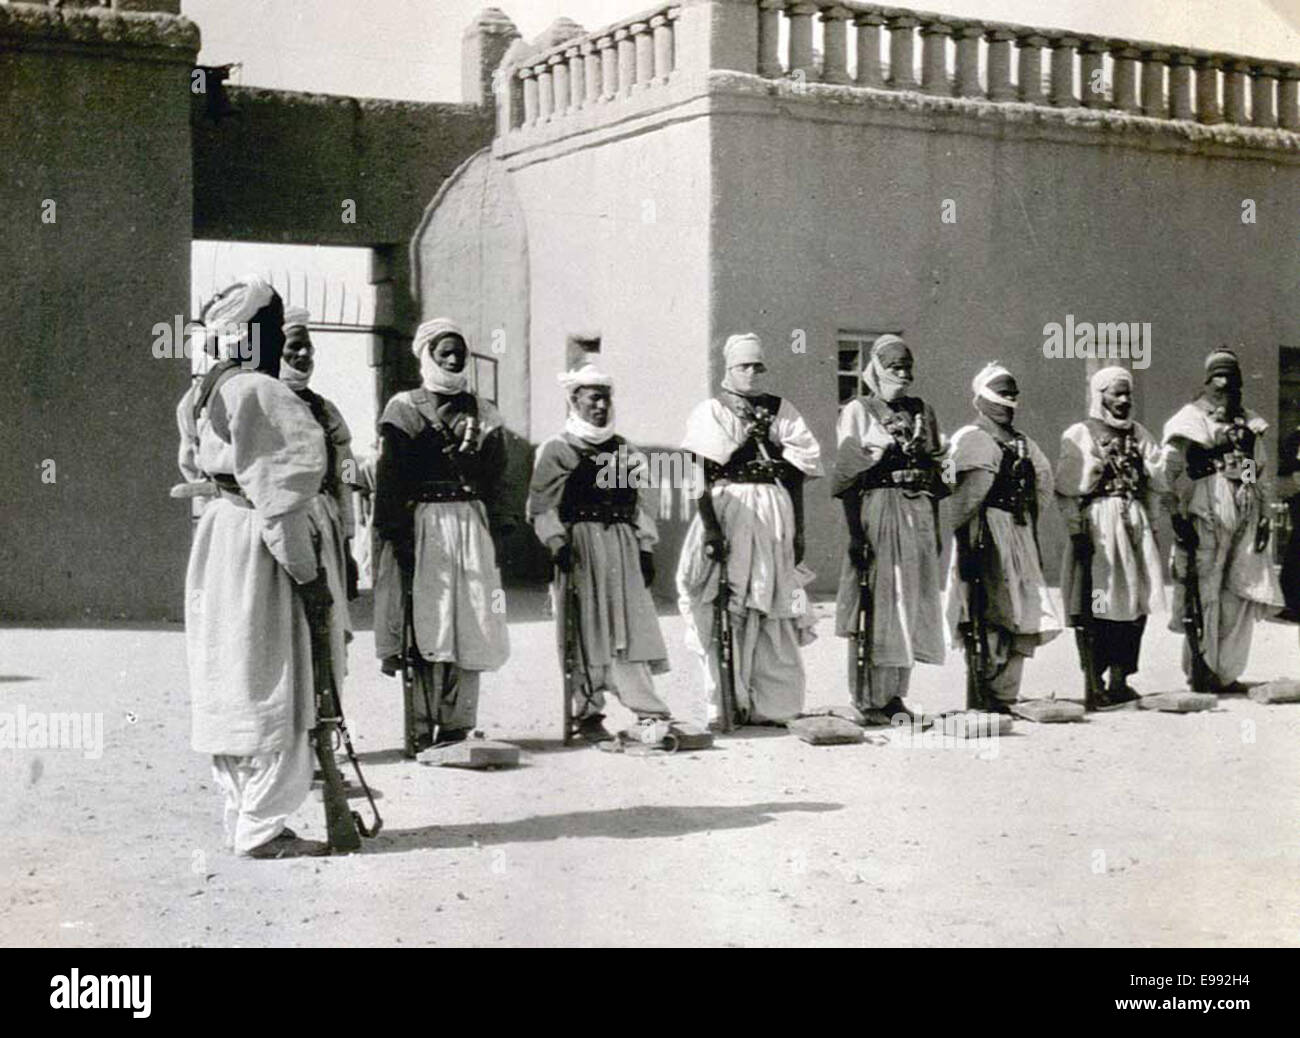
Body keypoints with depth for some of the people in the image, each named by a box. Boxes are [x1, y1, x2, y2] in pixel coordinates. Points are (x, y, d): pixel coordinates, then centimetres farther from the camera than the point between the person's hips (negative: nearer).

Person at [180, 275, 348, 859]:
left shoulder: (206, 393, 12)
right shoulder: (261, 395, -19)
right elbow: (279, 496, -21)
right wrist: (307, 574, -18)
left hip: (220, 534, 10)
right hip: (259, 551, -10)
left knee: (235, 690, 15)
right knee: (272, 694, -3)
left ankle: (241, 817, 24)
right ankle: (260, 828, 2)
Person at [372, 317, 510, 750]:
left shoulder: (481, 412, 14)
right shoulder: (405, 409, 2)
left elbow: (494, 478, 16)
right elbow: (389, 479, -6)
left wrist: (482, 519, 5)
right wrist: (394, 534, -14)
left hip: (471, 524, 4)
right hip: (420, 523, -4)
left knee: (469, 625, 1)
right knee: (424, 622, -7)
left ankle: (457, 724, 6)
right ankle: (422, 726, -4)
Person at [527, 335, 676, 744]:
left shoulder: (627, 453, 15)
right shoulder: (556, 451, 1)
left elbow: (643, 503, 15)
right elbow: (543, 506, -4)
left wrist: (646, 548, 8)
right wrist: (557, 542, -16)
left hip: (622, 545, 4)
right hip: (579, 545, -4)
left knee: (632, 623, -1)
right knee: (585, 628, -2)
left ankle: (646, 710, -1)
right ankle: (588, 714, 4)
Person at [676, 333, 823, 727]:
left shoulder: (782, 411, 15)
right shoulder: (709, 412, 7)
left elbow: (799, 473, 12)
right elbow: (700, 476, -3)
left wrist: (798, 531, 2)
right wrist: (710, 528, -15)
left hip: (775, 517, 3)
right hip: (726, 514, -2)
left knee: (775, 613, -1)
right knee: (724, 612, -7)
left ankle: (770, 705, 3)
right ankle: (724, 705, -2)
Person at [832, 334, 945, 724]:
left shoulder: (923, 411, 15)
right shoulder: (857, 412, 0)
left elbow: (935, 473, 16)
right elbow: (847, 478, -5)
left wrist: (935, 529, 12)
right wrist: (855, 532, -13)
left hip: (919, 516, 6)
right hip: (878, 513, -5)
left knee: (911, 605, 7)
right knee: (875, 607, -5)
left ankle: (894, 695, 16)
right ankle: (868, 700, 0)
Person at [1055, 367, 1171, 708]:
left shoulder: (1138, 434, 15)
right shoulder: (1079, 435, -2)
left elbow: (1155, 483, 17)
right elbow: (1067, 490, -7)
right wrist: (1077, 532, -13)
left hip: (1135, 526, 6)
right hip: (1097, 526, -6)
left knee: (1135, 604, 4)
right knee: (1095, 605, -7)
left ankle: (1119, 681, 14)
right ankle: (1094, 684, -1)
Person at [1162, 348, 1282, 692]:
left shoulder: (1249, 422, 16)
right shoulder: (1191, 419, 0)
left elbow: (1263, 473, 18)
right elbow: (1175, 473, -6)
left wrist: (1263, 516, 9)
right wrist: (1180, 520, -13)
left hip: (1245, 518, 5)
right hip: (1206, 513, -5)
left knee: (1240, 595, 3)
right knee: (1204, 593, -5)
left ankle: (1226, 672, 11)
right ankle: (1200, 671, 3)